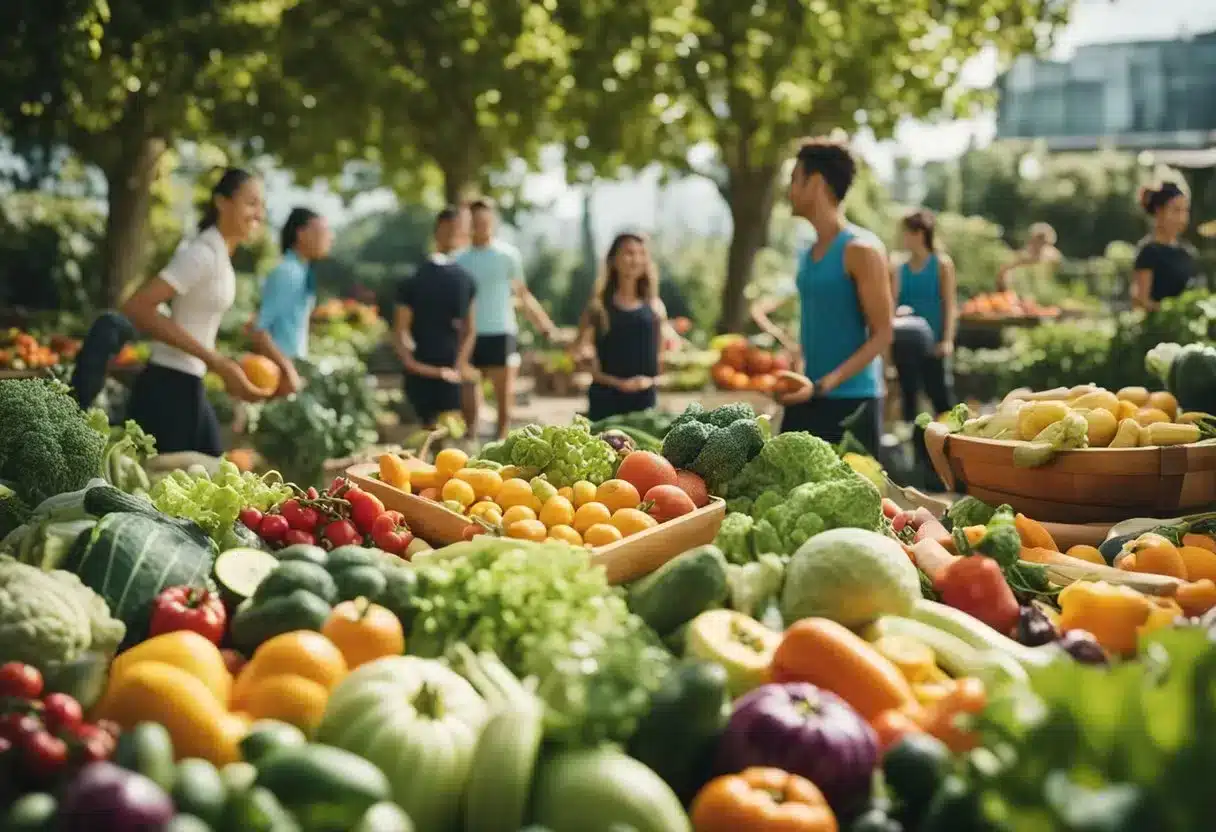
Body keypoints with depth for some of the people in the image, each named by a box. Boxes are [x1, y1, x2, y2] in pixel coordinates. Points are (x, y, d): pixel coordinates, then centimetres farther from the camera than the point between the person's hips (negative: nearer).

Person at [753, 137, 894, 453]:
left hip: (851, 401, -7)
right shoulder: (807, 254, 13)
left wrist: (823, 385, -21)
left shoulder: (860, 250, -10)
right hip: (806, 399, 7)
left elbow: (882, 335, -14)